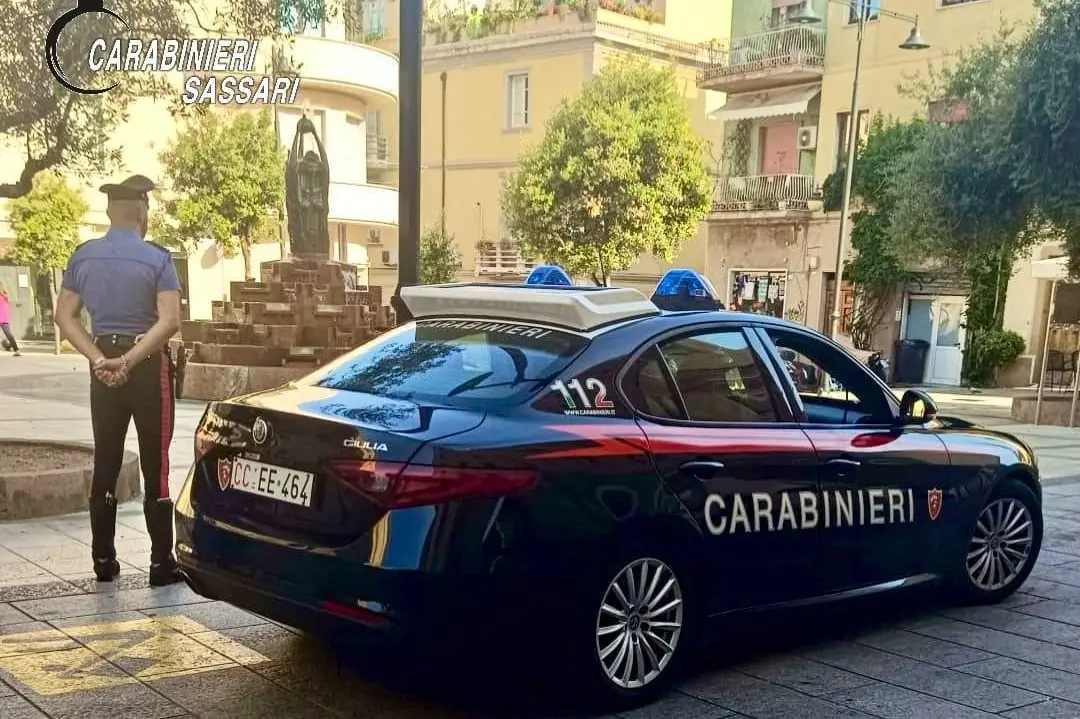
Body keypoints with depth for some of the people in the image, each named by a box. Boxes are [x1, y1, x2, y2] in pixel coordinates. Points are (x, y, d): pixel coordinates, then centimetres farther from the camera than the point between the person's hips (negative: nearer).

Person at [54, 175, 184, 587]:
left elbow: (65, 315, 3)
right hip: (148, 366, -4)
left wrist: (99, 359, -5)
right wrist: (128, 361, -17)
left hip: (103, 366, 5)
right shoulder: (156, 258, -10)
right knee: (154, 465, 0)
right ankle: (162, 563, 3)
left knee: (105, 463, 11)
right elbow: (169, 321, -19)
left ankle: (104, 560, 17)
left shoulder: (83, 256, 4)